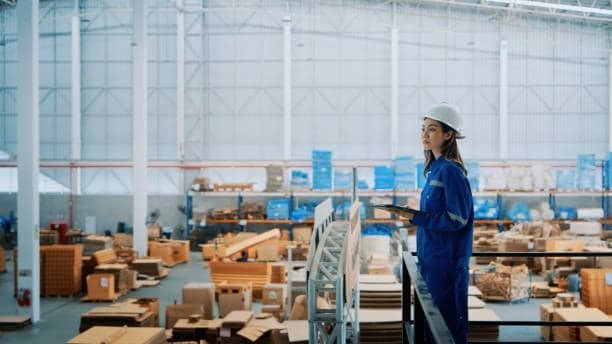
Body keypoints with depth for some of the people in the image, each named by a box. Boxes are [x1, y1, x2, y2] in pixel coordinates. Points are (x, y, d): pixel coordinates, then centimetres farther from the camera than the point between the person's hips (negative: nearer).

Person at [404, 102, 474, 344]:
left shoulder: (450, 171, -15)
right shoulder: (436, 169, 12)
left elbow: (457, 219, -19)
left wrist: (417, 218, -18)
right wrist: (412, 215, 7)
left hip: (447, 262, -9)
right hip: (432, 260, 9)